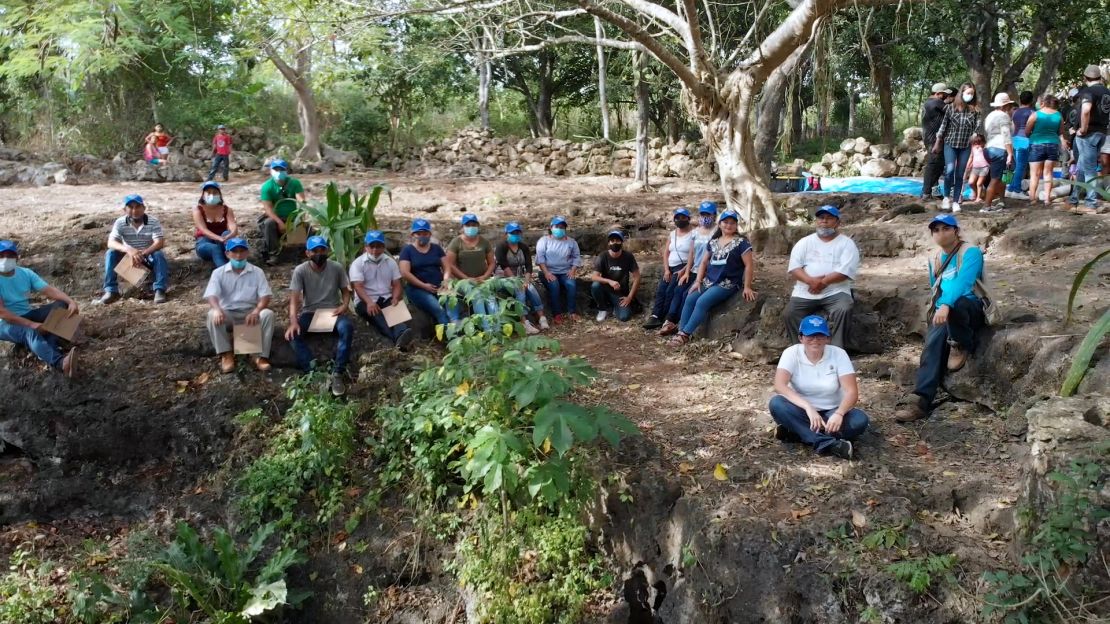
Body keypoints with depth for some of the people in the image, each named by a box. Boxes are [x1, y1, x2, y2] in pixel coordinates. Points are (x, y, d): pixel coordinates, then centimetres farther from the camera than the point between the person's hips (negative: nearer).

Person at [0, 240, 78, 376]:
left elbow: (49, 289, -7)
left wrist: (71, 301, -27)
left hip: (27, 315, 7)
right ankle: (60, 362, -69)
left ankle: (48, 352, -33)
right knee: (29, 332, -38)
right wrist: (31, 324, -30)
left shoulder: (25, 273, 1)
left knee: (61, 305, -13)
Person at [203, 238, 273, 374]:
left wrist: (256, 311, -29)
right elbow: (211, 295, -13)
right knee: (212, 315, -32)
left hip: (250, 313, 0)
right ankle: (226, 354, -22)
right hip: (228, 314, 0)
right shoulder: (219, 272, 1)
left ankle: (262, 356, -27)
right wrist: (217, 309, -37)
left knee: (268, 314, -31)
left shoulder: (257, 272, 2)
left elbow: (265, 296, -7)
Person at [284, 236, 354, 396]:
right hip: (310, 312, 0)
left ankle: (338, 373, -28)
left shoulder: (337, 268, -3)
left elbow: (346, 291, 7)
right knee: (293, 334, -31)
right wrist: (293, 322, -31)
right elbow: (294, 299, -15)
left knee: (347, 327, -34)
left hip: (333, 311, 0)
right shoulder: (300, 271, -8)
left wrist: (345, 305, -17)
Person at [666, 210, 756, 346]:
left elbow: (749, 265, -7)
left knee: (702, 302, -25)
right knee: (690, 299, -16)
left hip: (727, 284, -6)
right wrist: (698, 281, 6)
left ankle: (685, 335, -23)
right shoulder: (713, 242, 14)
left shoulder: (741, 242, -4)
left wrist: (747, 287, -12)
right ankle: (681, 332, -17)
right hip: (709, 281, 6)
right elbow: (704, 262, 18)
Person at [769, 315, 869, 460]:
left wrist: (839, 414, -39)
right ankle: (828, 444, -37)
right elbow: (779, 385, -27)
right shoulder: (792, 353, -12)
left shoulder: (838, 354, -11)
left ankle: (796, 432, -25)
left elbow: (852, 391, -18)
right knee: (776, 403, -31)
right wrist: (808, 407, -40)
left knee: (860, 420, -29)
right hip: (803, 411, -1)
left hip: (831, 412, 1)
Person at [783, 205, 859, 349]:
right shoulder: (804, 242, 12)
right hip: (805, 292, 2)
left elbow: (846, 271, -9)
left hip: (835, 292, -2)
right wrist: (811, 281, -17)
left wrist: (823, 282, -19)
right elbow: (794, 268, 1)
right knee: (790, 314, -21)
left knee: (844, 310, -31)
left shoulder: (847, 243, 5)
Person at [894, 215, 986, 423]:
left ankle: (962, 346, -12)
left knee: (954, 304, -40)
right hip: (944, 312, 5)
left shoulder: (970, 252, -7)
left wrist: (946, 305, -40)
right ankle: (921, 400, -37)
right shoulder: (934, 261, 15)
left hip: (972, 309, -5)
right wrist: (938, 309, 11)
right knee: (933, 341, -26)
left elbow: (963, 282, -25)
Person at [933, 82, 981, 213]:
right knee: (949, 170, -19)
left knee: (960, 175, 4)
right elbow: (943, 125, 4)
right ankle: (947, 197, 1)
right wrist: (937, 143, 5)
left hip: (966, 146, 2)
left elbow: (977, 127, 8)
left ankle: (955, 201, 12)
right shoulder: (951, 107, -1)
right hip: (950, 144, -2)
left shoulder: (975, 110, 2)